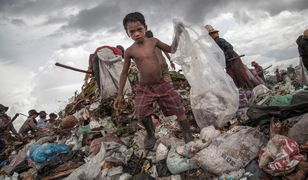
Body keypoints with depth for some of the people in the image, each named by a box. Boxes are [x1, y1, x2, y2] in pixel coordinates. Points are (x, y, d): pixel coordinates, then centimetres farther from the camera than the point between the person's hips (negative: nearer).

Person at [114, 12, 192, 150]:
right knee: (142, 114, -16)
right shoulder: (129, 51, -7)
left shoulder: (153, 41, -2)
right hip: (144, 87, -1)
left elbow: (171, 50, 13)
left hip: (162, 84, 2)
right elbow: (124, 73, 2)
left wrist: (177, 35, -2)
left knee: (178, 108, 0)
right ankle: (150, 135, 14)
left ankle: (188, 135, 20)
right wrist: (120, 94, 1)